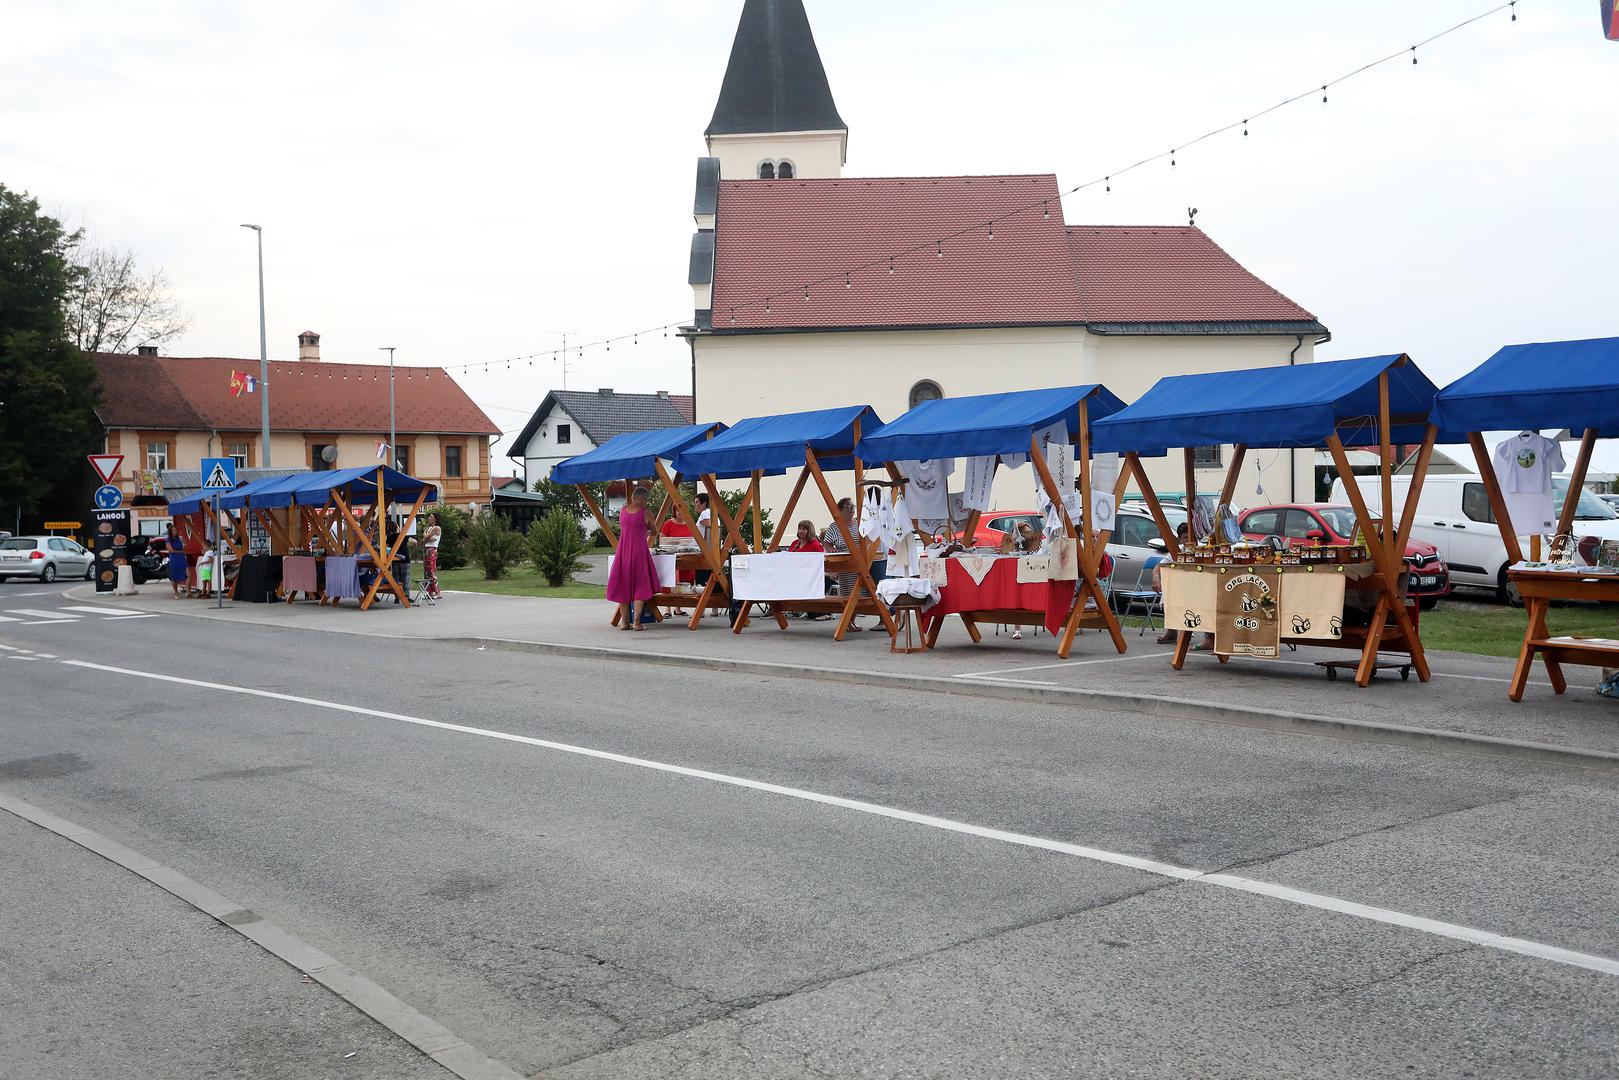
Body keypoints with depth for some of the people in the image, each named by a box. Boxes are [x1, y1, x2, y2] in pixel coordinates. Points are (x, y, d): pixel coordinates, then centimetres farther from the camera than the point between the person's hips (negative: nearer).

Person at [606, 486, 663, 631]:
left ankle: (625, 622, 9)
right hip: (639, 549, -4)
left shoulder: (623, 510, 9)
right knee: (640, 586, 0)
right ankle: (636, 621, -10)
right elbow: (654, 531, 13)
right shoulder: (645, 512, -1)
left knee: (623, 586, 10)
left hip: (623, 549, 4)